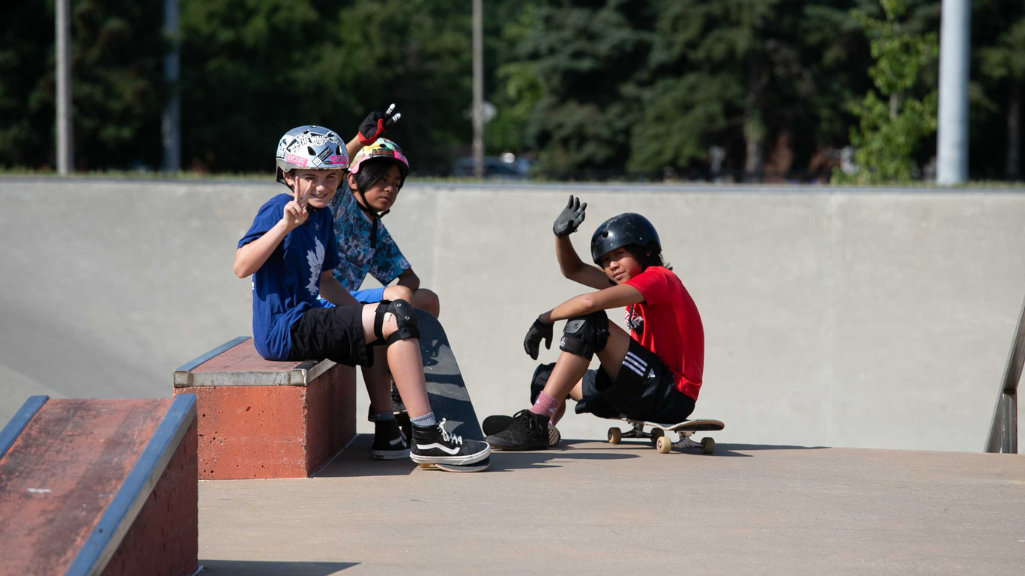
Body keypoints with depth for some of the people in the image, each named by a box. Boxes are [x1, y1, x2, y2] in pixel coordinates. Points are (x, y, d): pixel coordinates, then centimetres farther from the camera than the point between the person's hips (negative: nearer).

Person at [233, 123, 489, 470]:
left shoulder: (322, 216, 16)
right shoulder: (278, 209, -11)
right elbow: (241, 267, -24)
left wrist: (362, 312, 11)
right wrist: (285, 225, -33)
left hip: (304, 321, 10)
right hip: (282, 328, -10)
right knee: (398, 318, -18)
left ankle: (387, 434, 16)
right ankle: (427, 438, -19)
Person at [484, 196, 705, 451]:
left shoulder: (657, 278, -11)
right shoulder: (634, 281, 18)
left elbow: (590, 301, -24)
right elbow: (574, 270, 22)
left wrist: (546, 319, -10)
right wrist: (561, 235, 3)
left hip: (672, 397, -10)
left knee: (588, 324, -22)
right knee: (548, 376, 19)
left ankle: (536, 422, -28)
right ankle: (540, 428, -15)